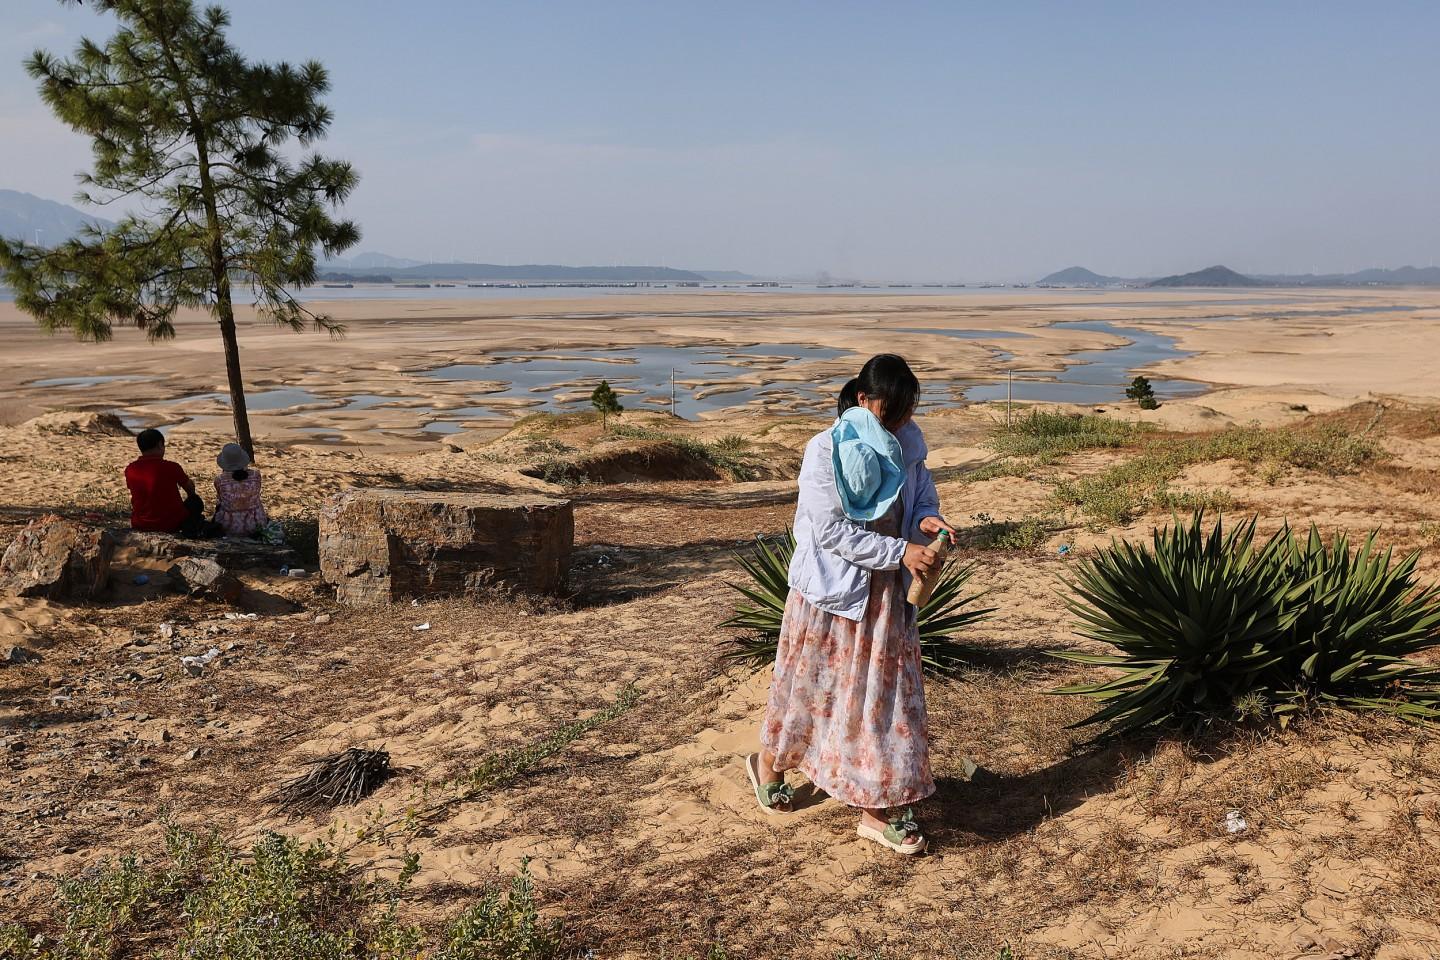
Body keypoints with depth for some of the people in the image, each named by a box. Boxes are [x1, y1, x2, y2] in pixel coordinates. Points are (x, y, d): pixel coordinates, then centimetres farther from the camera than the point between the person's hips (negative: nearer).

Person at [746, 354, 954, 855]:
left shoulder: (907, 448, -1)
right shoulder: (825, 452, -18)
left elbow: (922, 499, 13)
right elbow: (830, 530, -21)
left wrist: (926, 520, -11)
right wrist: (901, 552, -24)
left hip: (887, 596, 5)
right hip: (830, 591, -5)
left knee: (887, 693, 6)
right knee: (810, 686, 12)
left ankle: (878, 812, 17)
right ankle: (769, 763, 39)